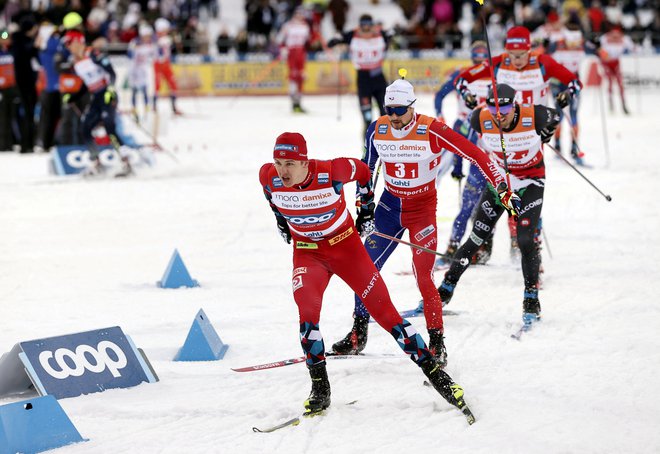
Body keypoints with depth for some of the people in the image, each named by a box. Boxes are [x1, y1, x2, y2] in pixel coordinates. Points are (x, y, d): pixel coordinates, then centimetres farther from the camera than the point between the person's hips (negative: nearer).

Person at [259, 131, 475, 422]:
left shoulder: (330, 172, -26)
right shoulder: (269, 177, -18)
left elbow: (362, 171, -3)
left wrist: (366, 210, 5)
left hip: (345, 244, -2)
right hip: (307, 252, 2)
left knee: (384, 310, -3)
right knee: (307, 308, -24)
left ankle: (434, 373, 4)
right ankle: (319, 390, -13)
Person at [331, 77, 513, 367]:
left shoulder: (432, 131, -21)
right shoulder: (377, 131, -7)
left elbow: (475, 154, -19)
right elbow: (366, 169, 8)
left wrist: (500, 183, -25)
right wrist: (362, 208, 6)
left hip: (422, 209, -4)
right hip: (390, 205, 4)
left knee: (423, 278, -12)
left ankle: (437, 344, 3)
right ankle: (358, 335, 17)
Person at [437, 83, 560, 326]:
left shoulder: (534, 116, -25)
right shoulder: (482, 119, -20)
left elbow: (554, 117, -1)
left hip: (530, 183, -2)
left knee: (525, 241, -15)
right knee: (476, 240, 1)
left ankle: (531, 301, 0)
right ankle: (444, 292, 11)